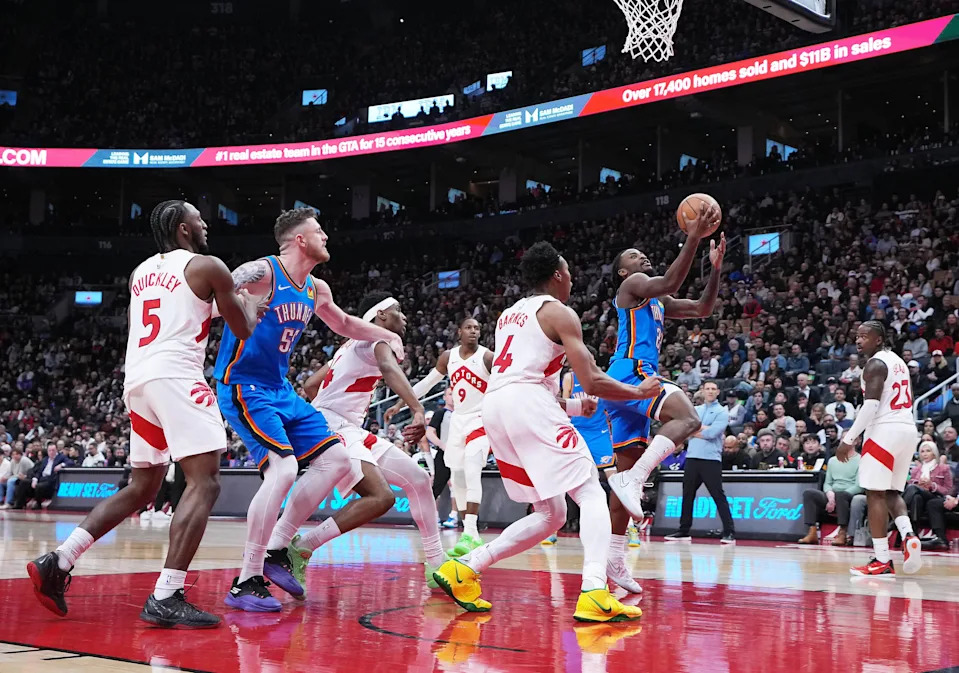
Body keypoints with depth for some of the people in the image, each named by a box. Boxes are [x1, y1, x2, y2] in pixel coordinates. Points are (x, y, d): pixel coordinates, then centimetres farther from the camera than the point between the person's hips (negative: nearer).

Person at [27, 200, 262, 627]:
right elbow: (246, 330, 9)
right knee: (204, 483, -10)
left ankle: (57, 563, 11)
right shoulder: (207, 267, 3)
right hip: (175, 376, -8)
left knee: (141, 489, 18)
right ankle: (166, 598, -20)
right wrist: (246, 301, 30)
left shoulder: (141, 273, 23)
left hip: (137, 379, 8)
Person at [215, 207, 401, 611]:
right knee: (283, 469, -25)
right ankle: (246, 583, -17)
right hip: (243, 387, -9)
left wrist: (389, 335, 21)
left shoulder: (316, 290, 11)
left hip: (279, 390, 10)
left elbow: (344, 325, 31)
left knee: (337, 460, 7)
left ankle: (277, 550, 12)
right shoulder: (261, 273, -15)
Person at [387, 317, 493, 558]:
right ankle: (468, 534, 18)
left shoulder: (488, 357, -10)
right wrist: (400, 404, 13)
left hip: (480, 420, -6)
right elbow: (426, 383, 15)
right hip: (458, 421, 6)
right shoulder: (448, 357, 6)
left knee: (472, 472, -23)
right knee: (458, 477, 8)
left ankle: (471, 533, -29)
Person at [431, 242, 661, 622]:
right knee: (592, 495, -4)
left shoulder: (508, 314, 28)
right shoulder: (560, 313, 4)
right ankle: (594, 594, -23)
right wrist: (640, 392, 12)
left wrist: (570, 406, 42)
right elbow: (593, 382, -3)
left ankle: (463, 570, 7)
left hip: (494, 406, 8)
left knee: (551, 515, 14)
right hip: (529, 404, -8)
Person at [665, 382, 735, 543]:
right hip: (692, 457, 5)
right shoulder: (694, 410, 17)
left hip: (711, 459, -5)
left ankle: (729, 532, -6)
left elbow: (712, 433, -14)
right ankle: (684, 530, 19)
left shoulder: (722, 412, 0)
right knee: (687, 495, 10)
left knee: (718, 496, -7)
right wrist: (704, 428, -10)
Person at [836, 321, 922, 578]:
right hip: (907, 429, 9)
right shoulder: (898, 361, 19)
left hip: (884, 431, -9)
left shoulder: (875, 364, -10)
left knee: (875, 494, -4)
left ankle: (882, 561, -6)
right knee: (892, 492, 18)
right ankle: (908, 536, -8)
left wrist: (849, 439, -18)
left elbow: (871, 405, -20)